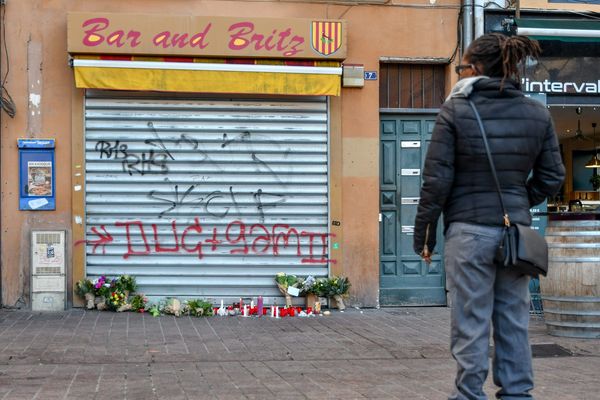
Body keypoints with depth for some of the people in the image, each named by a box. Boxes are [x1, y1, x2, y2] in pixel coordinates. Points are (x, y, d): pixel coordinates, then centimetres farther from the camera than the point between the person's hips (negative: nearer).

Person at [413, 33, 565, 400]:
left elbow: (437, 179, -8)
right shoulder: (538, 114, 5)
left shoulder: (456, 110, -7)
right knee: (514, 321, 11)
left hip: (469, 230, -4)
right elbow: (551, 178, 7)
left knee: (471, 322, 3)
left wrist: (424, 233, 1)